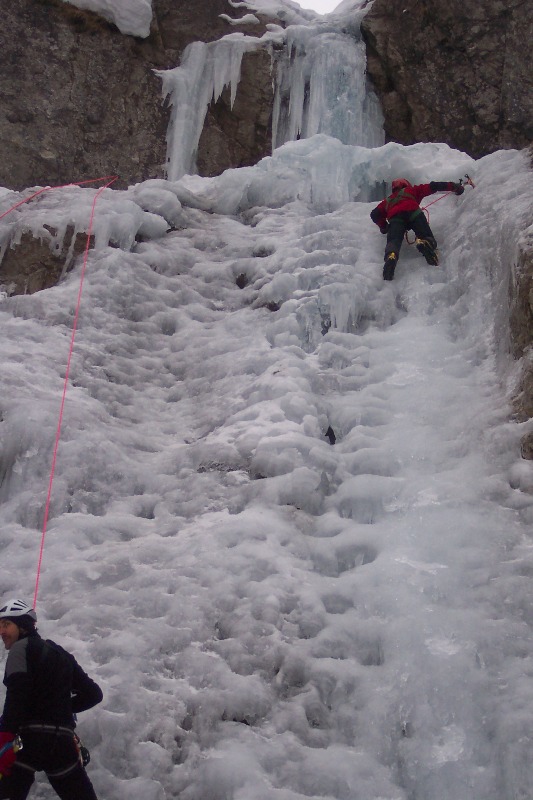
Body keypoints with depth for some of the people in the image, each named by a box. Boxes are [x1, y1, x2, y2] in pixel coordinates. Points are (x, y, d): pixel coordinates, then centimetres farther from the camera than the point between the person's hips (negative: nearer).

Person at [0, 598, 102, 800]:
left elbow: (16, 695, -15)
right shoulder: (60, 654, 22)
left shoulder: (21, 647, 2)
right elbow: (93, 693, 22)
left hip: (29, 739, -6)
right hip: (64, 742, 7)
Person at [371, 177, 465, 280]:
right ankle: (426, 243, -45)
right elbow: (432, 187, 33)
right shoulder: (412, 191, 39)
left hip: (395, 218, 1)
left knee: (394, 241, -20)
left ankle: (391, 256, -55)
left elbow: (375, 214, 29)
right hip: (413, 213, -1)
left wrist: (383, 227, 41)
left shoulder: (388, 200, 42)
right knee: (427, 237, -7)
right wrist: (454, 186, 40)